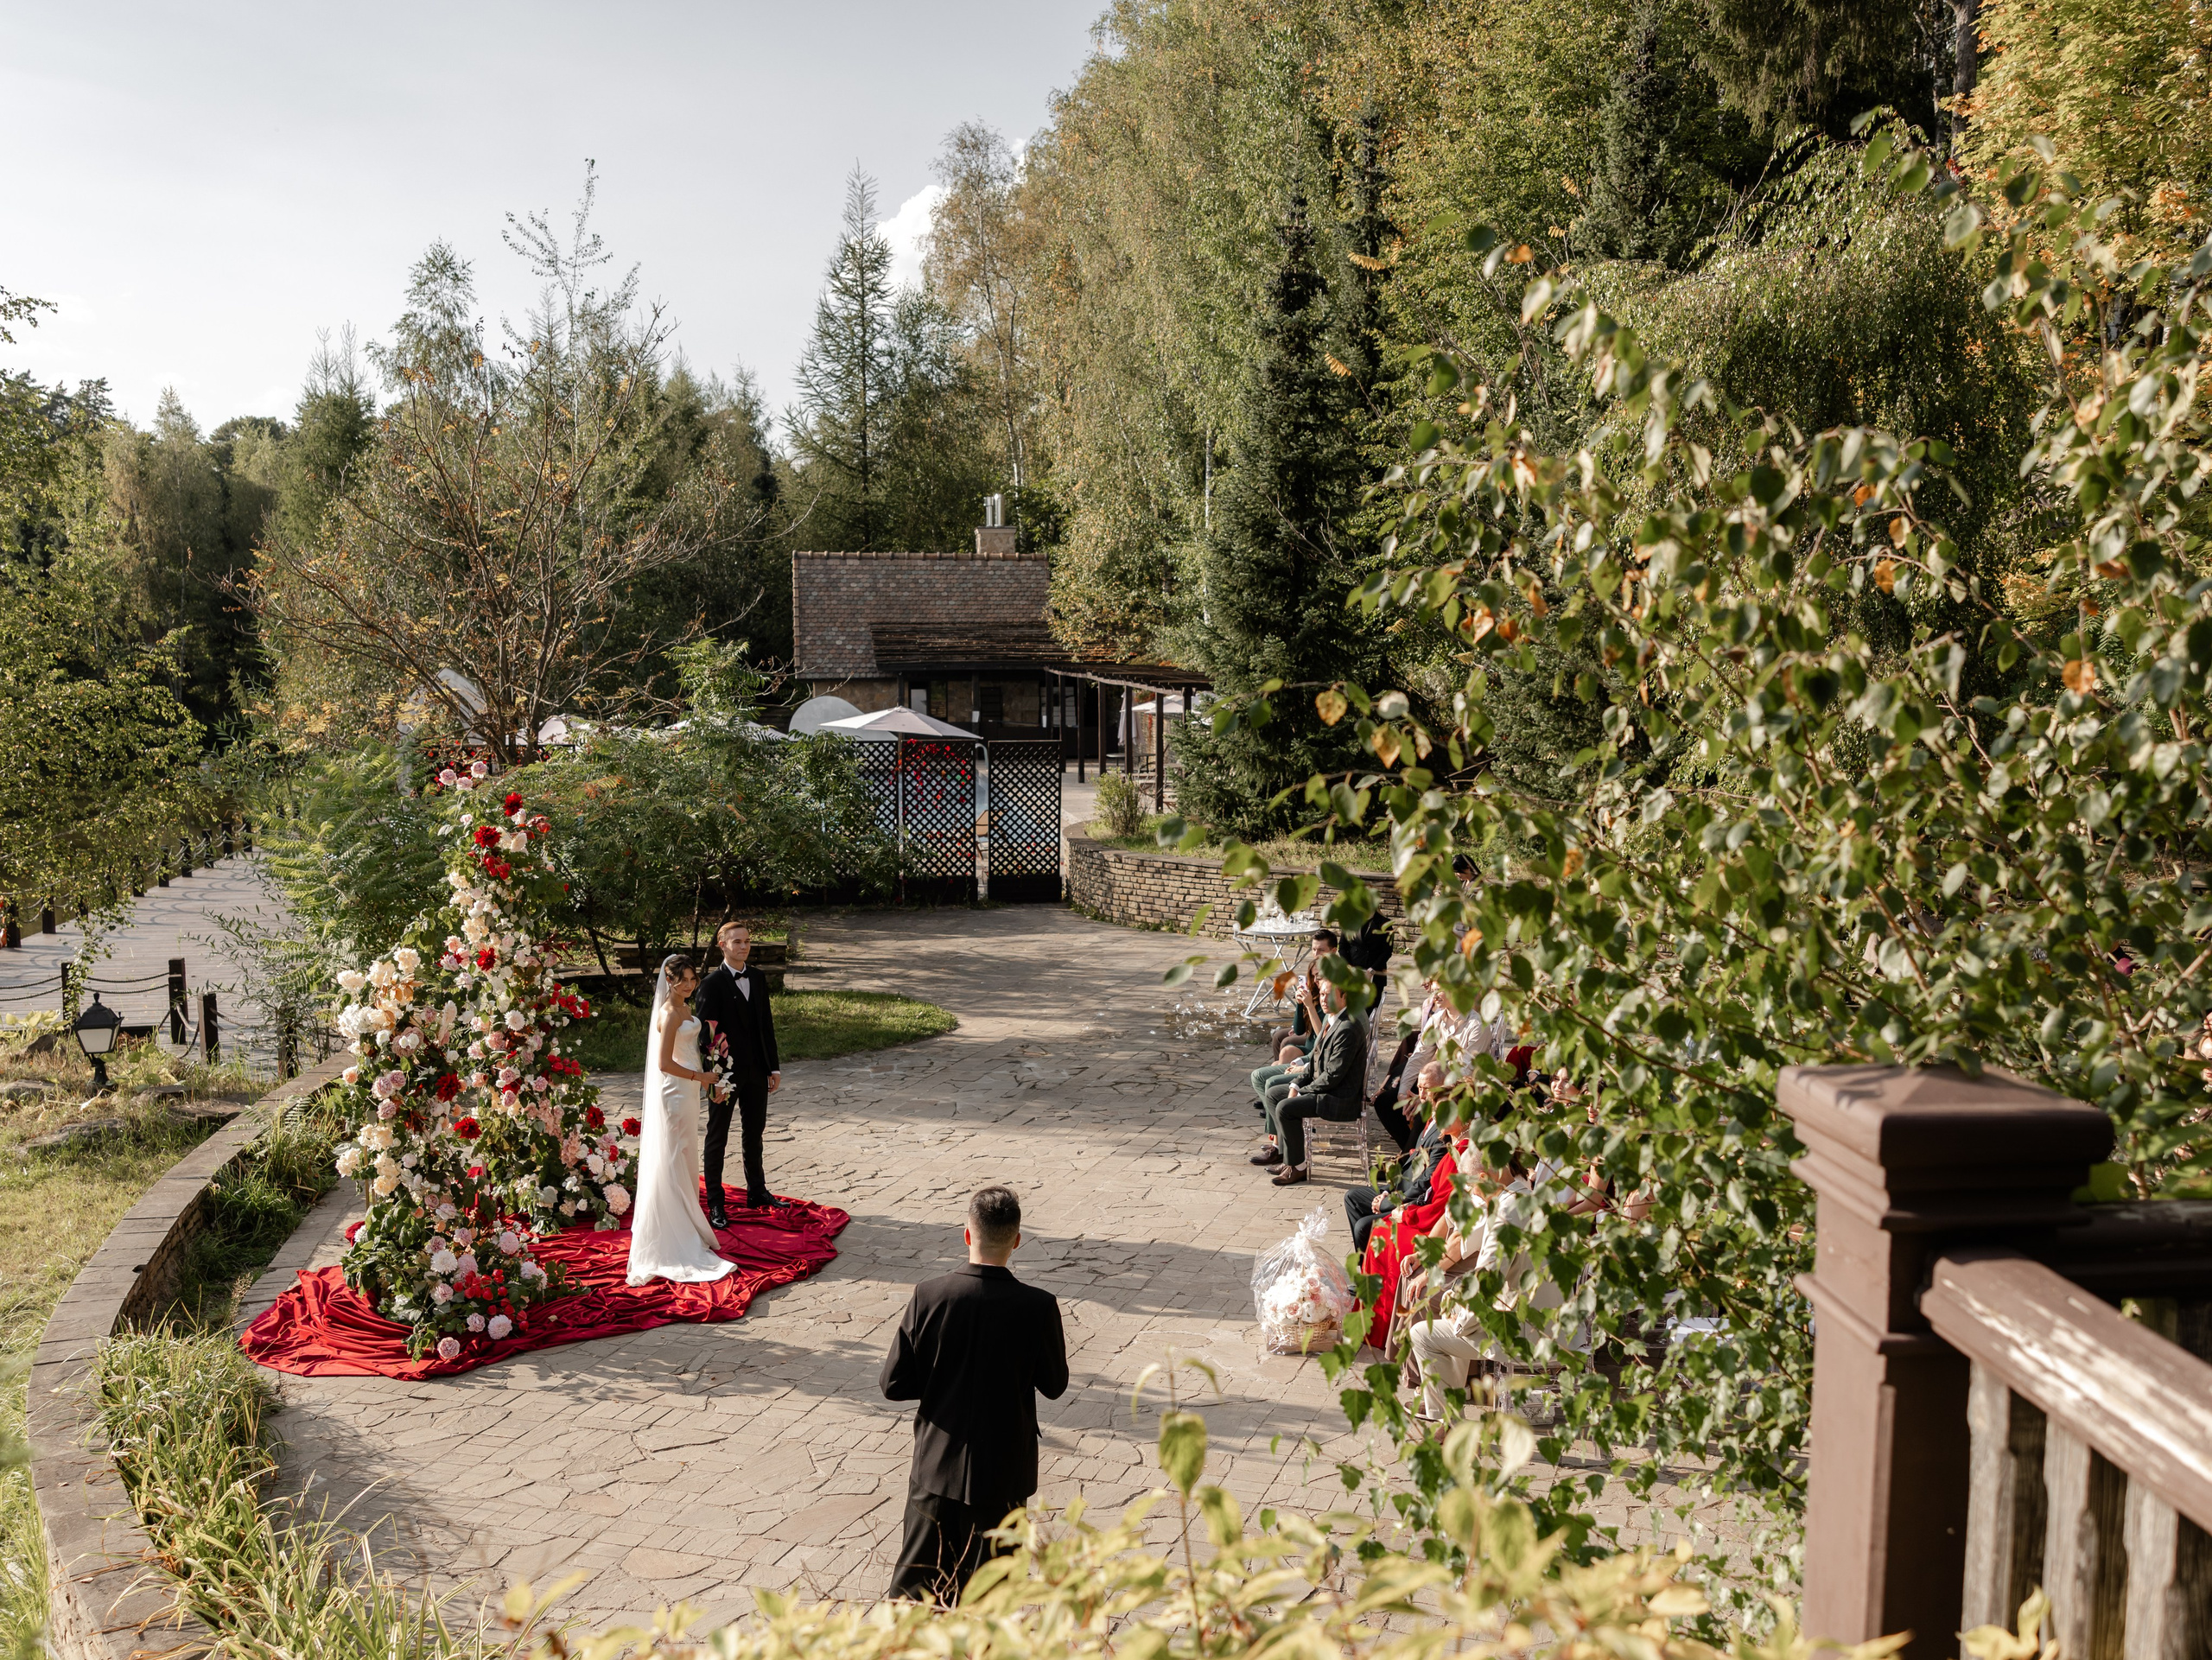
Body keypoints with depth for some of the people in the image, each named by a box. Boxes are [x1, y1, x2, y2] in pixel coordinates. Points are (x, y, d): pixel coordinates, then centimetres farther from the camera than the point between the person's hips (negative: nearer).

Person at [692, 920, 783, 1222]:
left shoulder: (758, 978, 5)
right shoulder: (711, 984, -13)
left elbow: (766, 1024, 9)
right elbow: (707, 1033, -16)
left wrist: (774, 1066, 7)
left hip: (756, 1072, 6)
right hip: (726, 1072, -6)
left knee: (755, 1134, 18)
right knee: (717, 1138, 7)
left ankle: (757, 1192, 33)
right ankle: (714, 1203, 15)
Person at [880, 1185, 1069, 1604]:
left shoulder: (929, 1297, -15)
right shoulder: (1038, 1307, -18)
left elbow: (893, 1385, -8)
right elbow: (1054, 1385, -3)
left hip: (936, 1464, 1)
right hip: (1001, 1473, -1)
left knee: (914, 1584, 19)